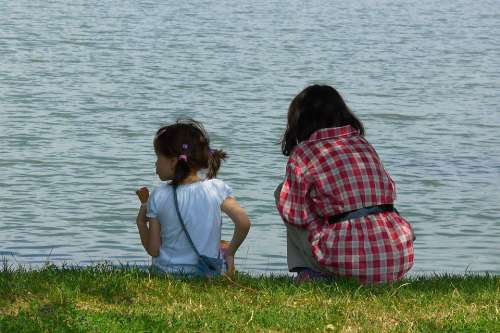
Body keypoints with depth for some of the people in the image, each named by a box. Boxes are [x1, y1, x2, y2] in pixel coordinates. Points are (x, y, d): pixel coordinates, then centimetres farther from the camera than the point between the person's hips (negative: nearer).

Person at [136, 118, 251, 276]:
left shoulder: (159, 196, -9)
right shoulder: (216, 188, -8)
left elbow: (153, 250, -6)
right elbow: (243, 222, -16)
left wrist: (141, 223, 13)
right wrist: (230, 252, 1)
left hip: (167, 272, -1)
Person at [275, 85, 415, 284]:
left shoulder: (302, 154, 0)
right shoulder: (364, 145, 15)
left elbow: (295, 214, 2)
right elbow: (388, 190, 16)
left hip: (349, 262, -5)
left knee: (282, 192, 15)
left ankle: (311, 272, 10)